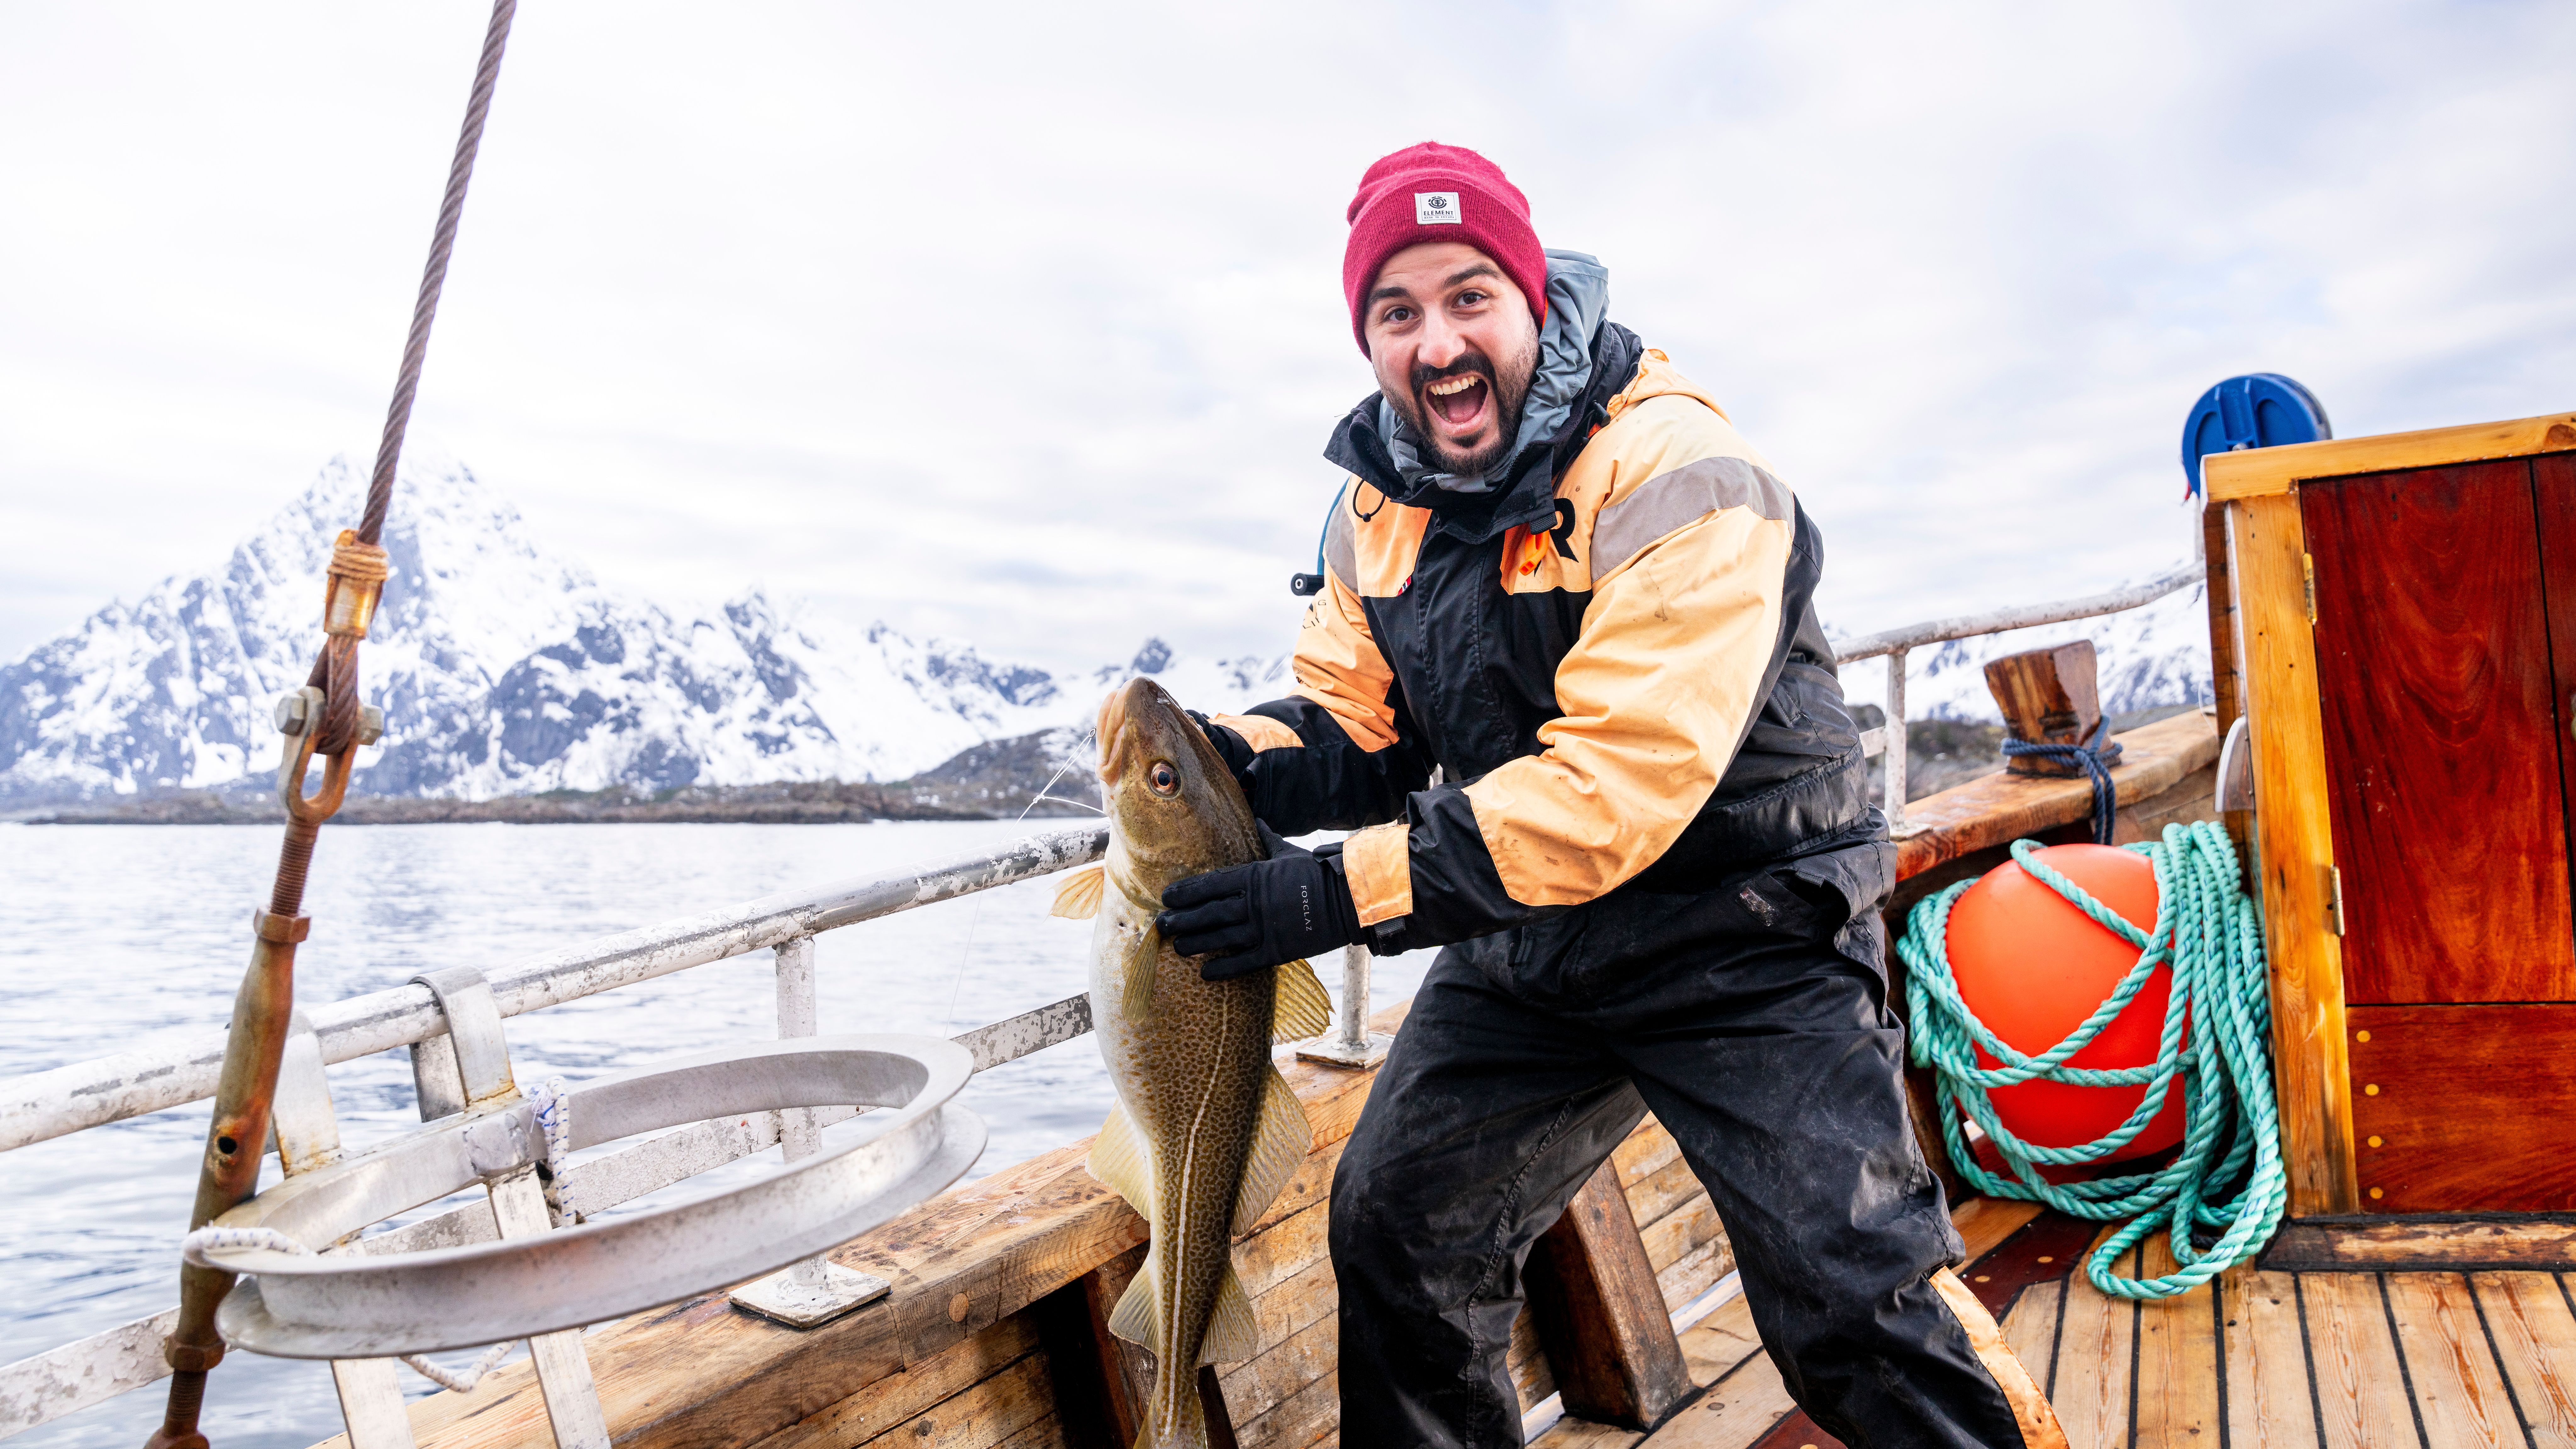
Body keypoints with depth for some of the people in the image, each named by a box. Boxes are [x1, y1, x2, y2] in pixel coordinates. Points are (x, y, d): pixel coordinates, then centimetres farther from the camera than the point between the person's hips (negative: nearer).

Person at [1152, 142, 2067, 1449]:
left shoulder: (1673, 471, -23)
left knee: (1854, 1305, -8)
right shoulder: (1378, 506, 1)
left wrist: (1347, 892, -33)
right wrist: (1235, 763, -18)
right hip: (1524, 955, 6)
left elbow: (1620, 776, -30)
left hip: (1742, 937, -6)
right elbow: (1356, 724, 5)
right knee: (1393, 1233, 13)